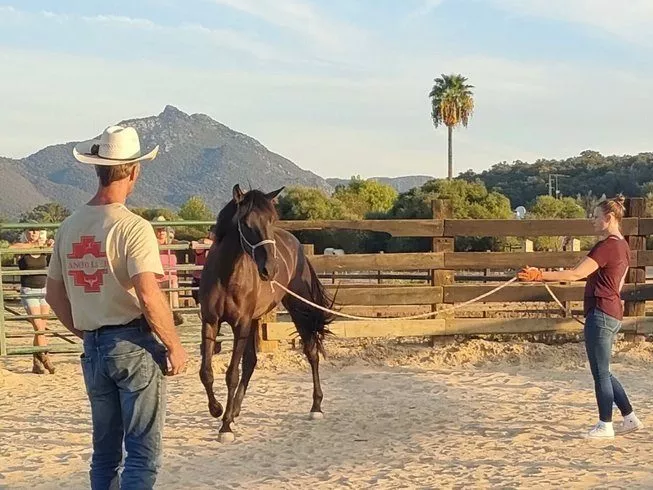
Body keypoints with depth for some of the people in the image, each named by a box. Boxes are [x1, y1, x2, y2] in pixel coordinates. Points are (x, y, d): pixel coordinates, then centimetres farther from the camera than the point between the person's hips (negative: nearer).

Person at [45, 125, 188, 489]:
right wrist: (175, 345, -11)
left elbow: (54, 294, 13)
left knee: (105, 449, 17)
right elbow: (149, 297, -23)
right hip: (134, 344, -7)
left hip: (94, 349, 7)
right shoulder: (133, 227, -15)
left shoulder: (70, 226, 6)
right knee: (143, 451, 0)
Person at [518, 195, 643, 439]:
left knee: (600, 373, 1)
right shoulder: (623, 246, 12)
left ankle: (605, 426, 9)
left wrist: (539, 275, -27)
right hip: (613, 313, 10)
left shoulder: (607, 246, -17)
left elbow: (576, 274, -24)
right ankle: (630, 418, 20)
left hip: (600, 314, -10)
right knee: (602, 372, 17)